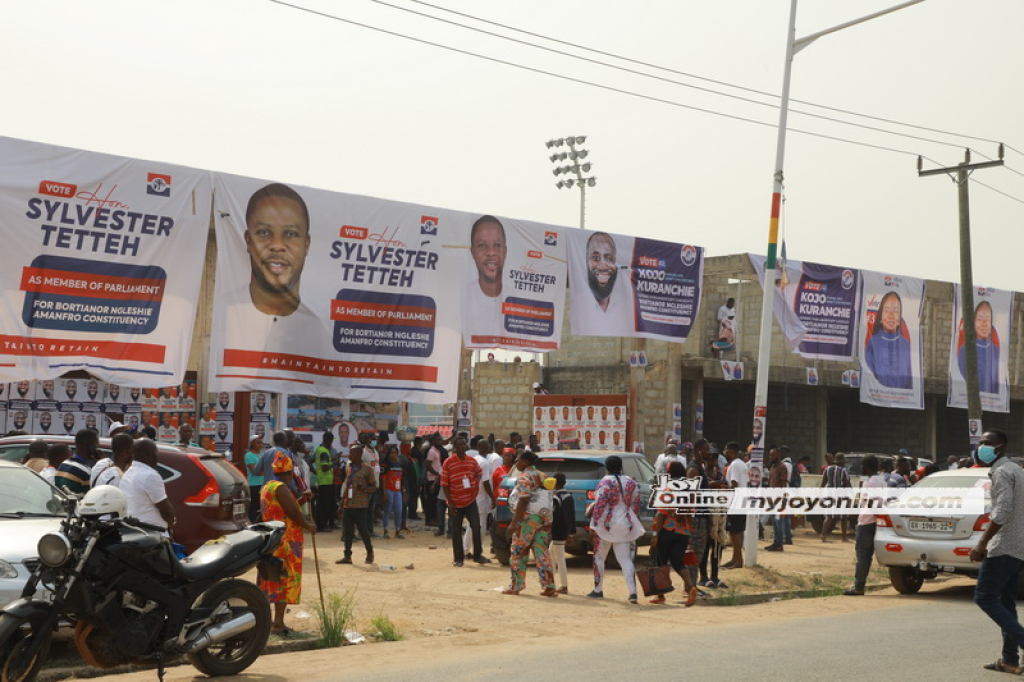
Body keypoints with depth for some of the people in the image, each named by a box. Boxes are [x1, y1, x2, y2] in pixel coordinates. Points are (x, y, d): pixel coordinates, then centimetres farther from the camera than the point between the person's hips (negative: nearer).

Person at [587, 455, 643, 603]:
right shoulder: (631, 483, 7)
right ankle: (633, 592, -13)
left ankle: (598, 590, 18)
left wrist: (594, 524, -14)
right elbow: (636, 505, 13)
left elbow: (599, 505, -17)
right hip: (625, 526, 4)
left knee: (599, 557, 12)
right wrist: (635, 523, 23)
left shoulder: (605, 482, -11)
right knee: (625, 559, 1)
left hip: (607, 525, -4)